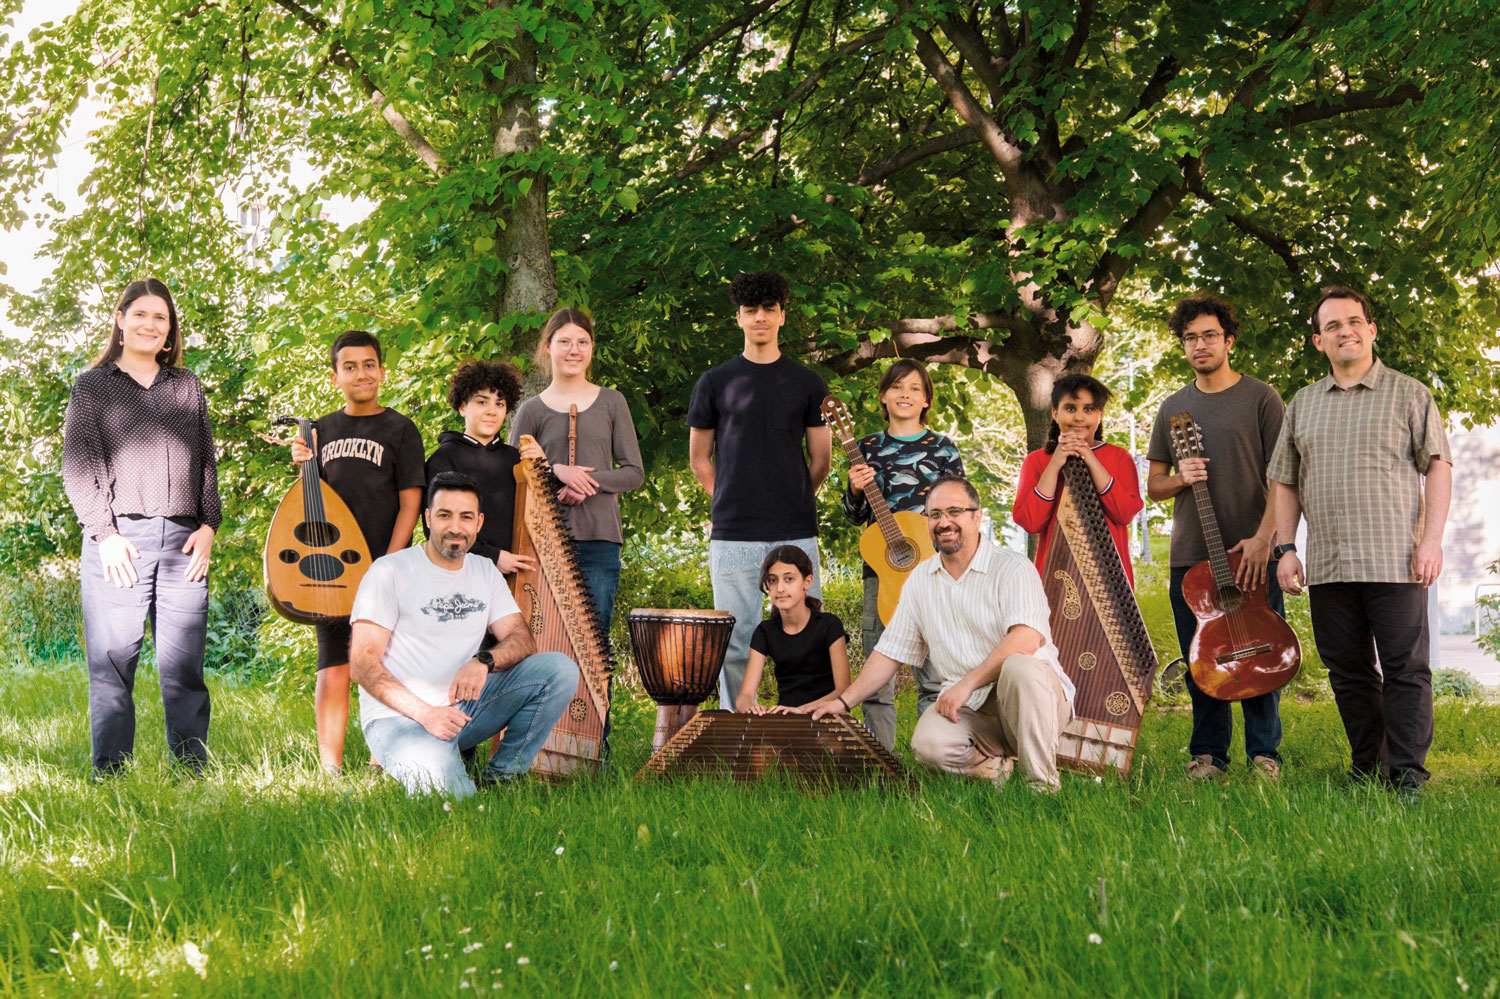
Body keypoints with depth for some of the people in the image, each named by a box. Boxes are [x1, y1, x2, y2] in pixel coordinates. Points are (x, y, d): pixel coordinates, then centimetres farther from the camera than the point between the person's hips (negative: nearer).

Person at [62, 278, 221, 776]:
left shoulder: (187, 385, 19)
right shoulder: (93, 386, 10)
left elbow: (207, 461, 17)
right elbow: (77, 469, 3)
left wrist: (208, 526, 3)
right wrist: (105, 534, -8)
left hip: (183, 541, 2)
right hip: (118, 540, -2)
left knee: (184, 666, -1)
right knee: (112, 664, -4)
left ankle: (193, 769, 2)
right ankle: (109, 773, 0)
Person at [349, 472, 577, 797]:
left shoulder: (485, 572, 13)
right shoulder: (389, 572, -6)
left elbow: (522, 640, 4)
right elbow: (362, 663, -11)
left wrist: (484, 661, -20)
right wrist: (424, 712, -24)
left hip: (464, 706, 6)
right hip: (398, 717, -6)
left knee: (561, 669, -12)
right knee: (438, 783, -36)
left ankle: (501, 776, -3)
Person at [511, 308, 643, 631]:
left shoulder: (611, 403, 9)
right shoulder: (532, 410, 8)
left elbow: (635, 472, 7)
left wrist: (591, 481, -10)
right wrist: (555, 471, -11)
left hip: (600, 538, 0)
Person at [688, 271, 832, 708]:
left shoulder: (807, 384, 9)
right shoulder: (715, 383, 8)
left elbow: (821, 459, 14)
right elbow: (699, 458, 14)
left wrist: (794, 504, 11)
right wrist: (729, 501, 7)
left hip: (796, 533, 0)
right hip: (733, 536, 0)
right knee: (735, 643, 2)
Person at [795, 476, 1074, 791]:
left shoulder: (1013, 569, -7)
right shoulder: (920, 580, 13)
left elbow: (1026, 639, -24)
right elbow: (889, 652, 17)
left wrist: (968, 682, -27)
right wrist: (843, 702, 9)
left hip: (1034, 696, -3)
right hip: (969, 707, 4)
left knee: (1018, 668, -39)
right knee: (928, 741, -30)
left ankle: (1043, 783, -20)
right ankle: (996, 765, 1)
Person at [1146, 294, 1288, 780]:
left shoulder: (1260, 399, 3)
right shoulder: (1173, 408, 14)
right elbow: (1153, 485, 17)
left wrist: (1262, 539, -13)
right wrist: (1180, 479, -6)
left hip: (1252, 553, -3)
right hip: (1190, 557, 3)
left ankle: (1264, 754, 8)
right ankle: (1208, 753, 13)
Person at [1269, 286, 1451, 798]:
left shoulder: (1409, 394, 5)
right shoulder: (1303, 404, 16)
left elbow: (1438, 468, 0)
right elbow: (1285, 482, 16)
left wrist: (1431, 539, -10)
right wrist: (1285, 548, 6)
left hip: (1395, 560, -4)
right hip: (1327, 564, 4)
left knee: (1406, 669, -5)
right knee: (1349, 673, 7)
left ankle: (1408, 776, -2)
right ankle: (1367, 771, 16)